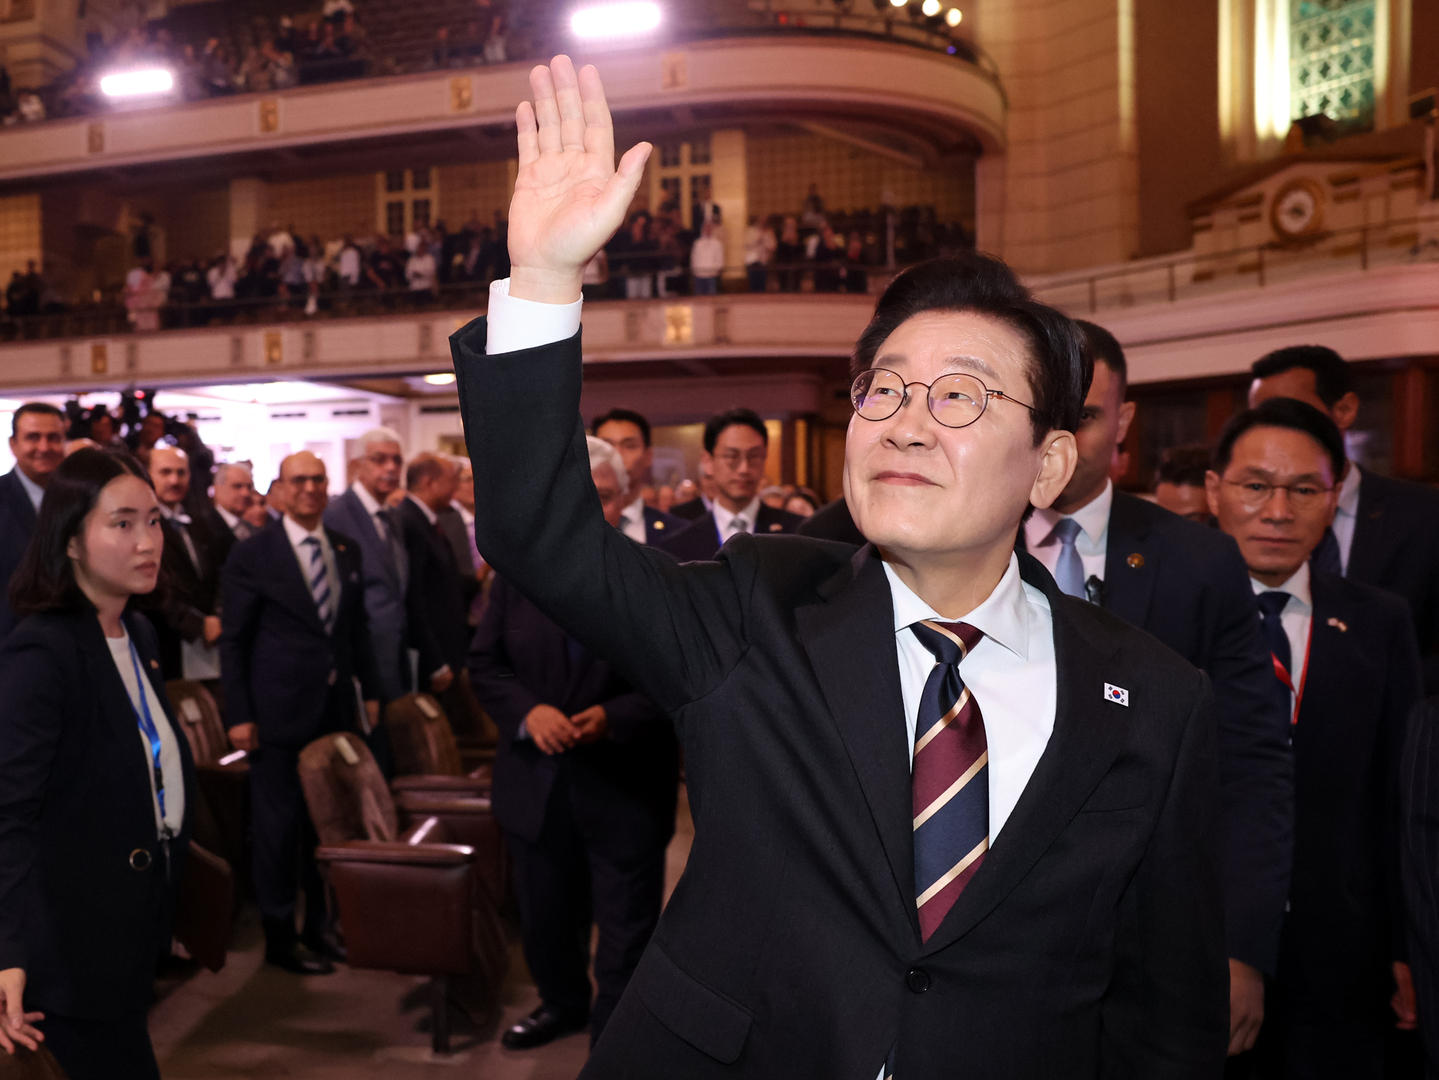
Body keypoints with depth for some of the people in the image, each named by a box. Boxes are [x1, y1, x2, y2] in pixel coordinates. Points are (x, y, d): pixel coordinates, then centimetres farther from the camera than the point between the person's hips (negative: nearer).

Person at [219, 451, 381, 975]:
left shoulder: (347, 550, 9)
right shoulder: (252, 554, -6)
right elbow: (233, 641, -6)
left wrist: (370, 690, 12)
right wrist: (239, 715, -9)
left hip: (336, 706, 5)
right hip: (280, 710, -5)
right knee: (279, 821, 5)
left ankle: (319, 923, 28)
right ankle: (278, 935, 20)